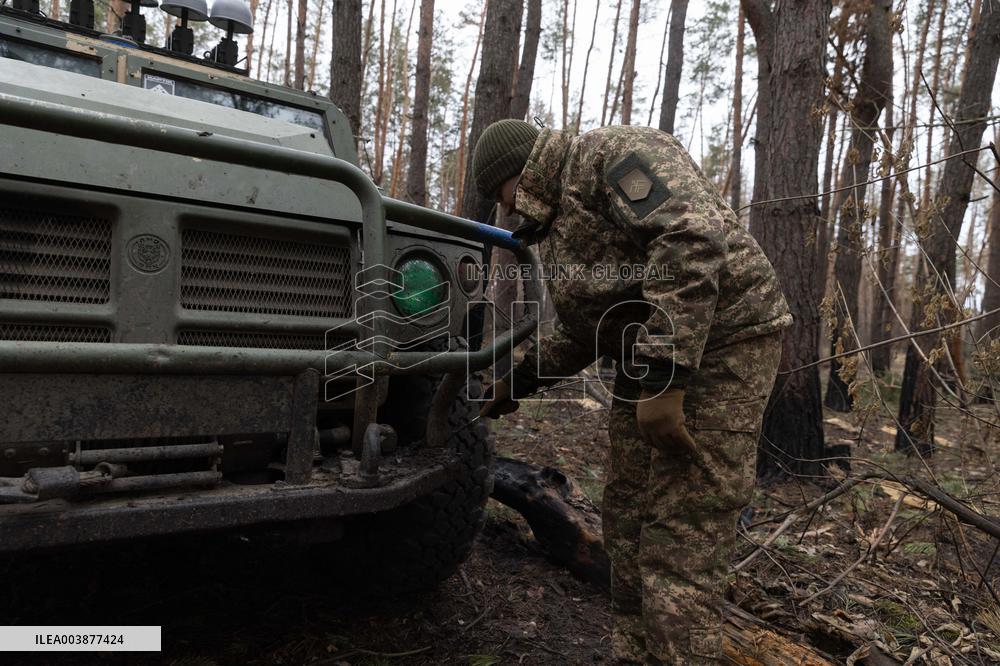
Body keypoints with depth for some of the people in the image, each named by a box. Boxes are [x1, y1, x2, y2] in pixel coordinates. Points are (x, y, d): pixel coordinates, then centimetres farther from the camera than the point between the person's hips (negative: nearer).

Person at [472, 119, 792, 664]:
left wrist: (663, 378, -30)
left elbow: (694, 240, -26)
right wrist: (522, 378, 22)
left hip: (720, 346, -10)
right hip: (646, 360, 10)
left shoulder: (614, 153, -10)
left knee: (678, 538, -10)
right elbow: (589, 329, 25)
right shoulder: (556, 225, 18)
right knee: (628, 521, 12)